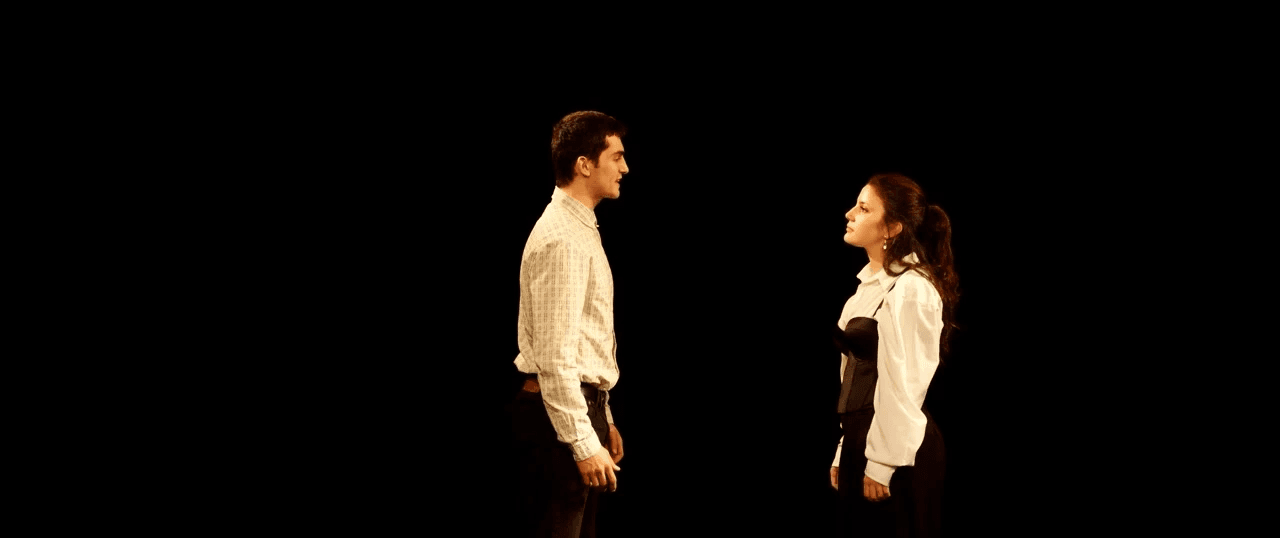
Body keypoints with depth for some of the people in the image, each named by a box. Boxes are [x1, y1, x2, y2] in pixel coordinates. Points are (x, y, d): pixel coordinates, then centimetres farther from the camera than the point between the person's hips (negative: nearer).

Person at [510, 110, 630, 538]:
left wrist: (603, 419, 22)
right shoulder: (562, 239, -17)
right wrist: (584, 442, -23)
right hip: (557, 412, -10)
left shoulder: (581, 228, 16)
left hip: (582, 404, 10)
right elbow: (555, 355, -22)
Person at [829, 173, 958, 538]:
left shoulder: (909, 289, -14)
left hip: (895, 449, -9)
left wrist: (882, 463, -18)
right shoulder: (871, 284, 13)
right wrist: (844, 453, 10)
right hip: (861, 439, 9)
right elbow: (856, 376, 12)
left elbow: (901, 382, -18)